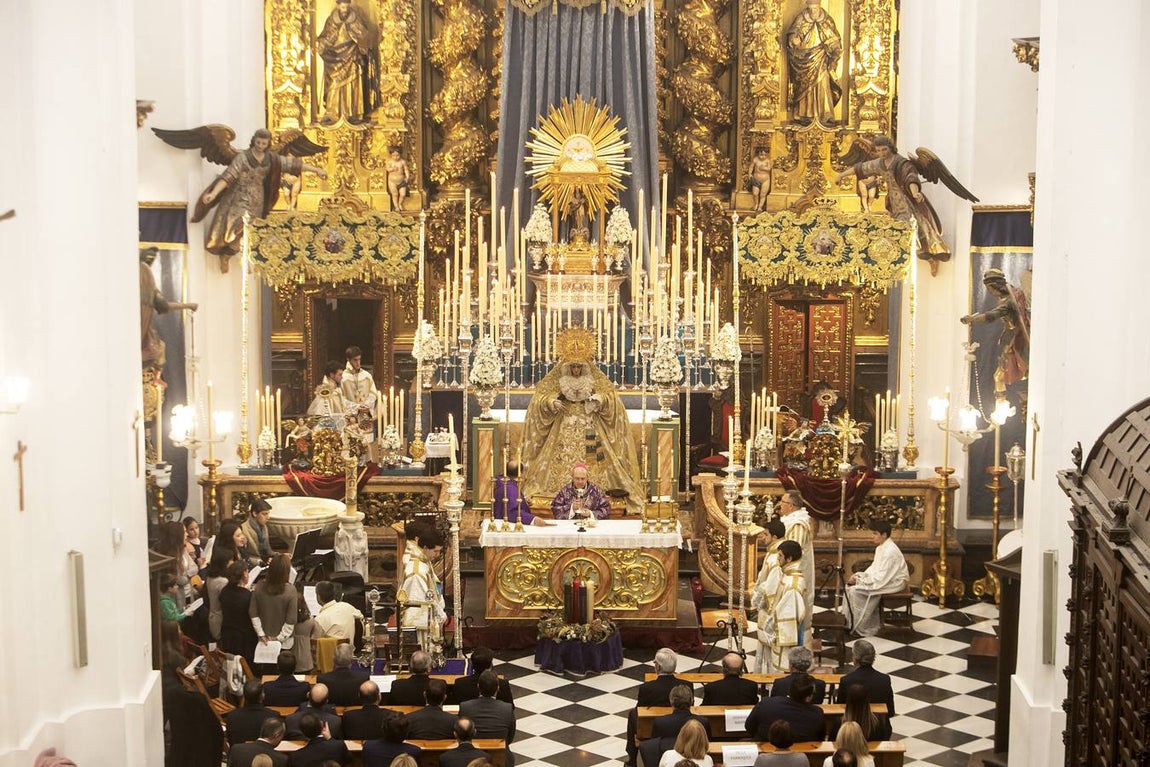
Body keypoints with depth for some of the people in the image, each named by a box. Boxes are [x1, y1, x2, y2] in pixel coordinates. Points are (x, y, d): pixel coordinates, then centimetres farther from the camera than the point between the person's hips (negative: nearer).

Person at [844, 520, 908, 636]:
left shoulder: (890, 552, -25)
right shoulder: (881, 547, 6)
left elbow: (881, 578, -26)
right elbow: (875, 568, 16)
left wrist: (859, 579, -20)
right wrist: (859, 576, -1)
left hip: (894, 583, -10)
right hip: (884, 579, 10)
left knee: (856, 590, -20)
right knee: (850, 586, -2)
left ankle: (861, 627, -7)